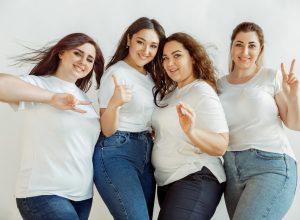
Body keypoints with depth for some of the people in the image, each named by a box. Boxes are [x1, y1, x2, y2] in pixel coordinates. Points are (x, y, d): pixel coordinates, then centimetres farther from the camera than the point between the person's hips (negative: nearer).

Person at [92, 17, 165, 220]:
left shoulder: (150, 77, 14)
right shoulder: (116, 73, -10)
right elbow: (107, 130, -14)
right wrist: (114, 103, -32)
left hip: (145, 156, 8)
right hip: (116, 154, -8)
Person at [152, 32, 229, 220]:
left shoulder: (202, 92, -12)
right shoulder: (170, 92, 12)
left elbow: (221, 146, -20)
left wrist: (191, 131, -37)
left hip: (195, 180, -8)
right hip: (167, 181, 8)